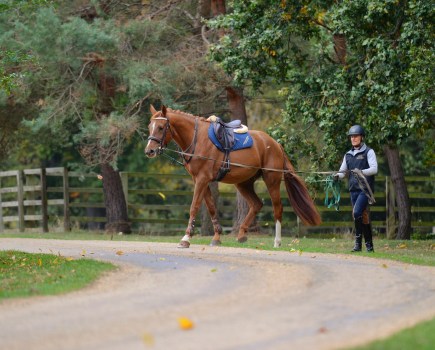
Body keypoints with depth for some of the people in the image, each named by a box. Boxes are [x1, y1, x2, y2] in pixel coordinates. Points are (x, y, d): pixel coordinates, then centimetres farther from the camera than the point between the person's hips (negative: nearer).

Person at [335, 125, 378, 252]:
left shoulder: (368, 152, -1)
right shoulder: (348, 155, 17)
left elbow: (374, 169, -12)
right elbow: (342, 171, 16)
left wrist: (361, 172, -27)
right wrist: (337, 176, -7)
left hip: (365, 188, -6)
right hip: (353, 189, 6)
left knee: (357, 212, -21)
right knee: (363, 217, 7)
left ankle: (358, 241, -14)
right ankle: (369, 245, 10)